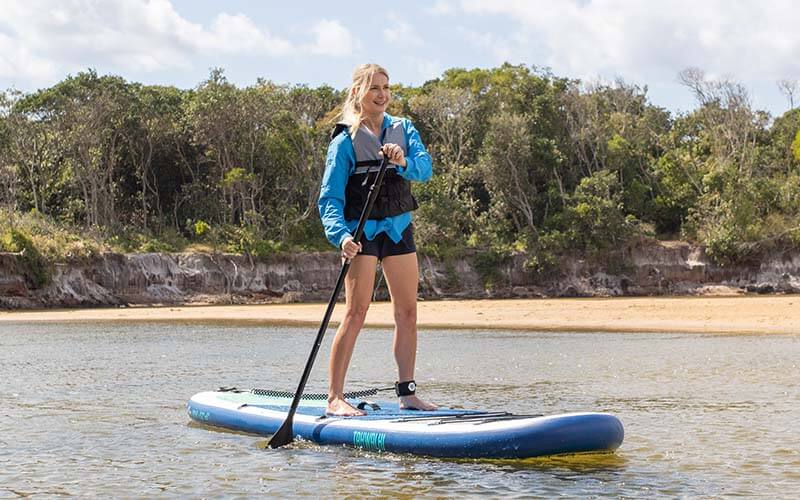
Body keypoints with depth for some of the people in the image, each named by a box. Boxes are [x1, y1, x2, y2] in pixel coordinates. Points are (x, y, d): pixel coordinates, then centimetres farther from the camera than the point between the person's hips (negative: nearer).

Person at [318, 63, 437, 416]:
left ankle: (407, 393, 16)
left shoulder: (403, 130, 7)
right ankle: (335, 397, -9)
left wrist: (404, 162, -31)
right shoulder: (345, 141, -6)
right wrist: (341, 236, -27)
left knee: (408, 312, 7)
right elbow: (329, 198, -11)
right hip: (362, 231, -5)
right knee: (356, 313, -12)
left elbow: (425, 168, -9)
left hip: (399, 229, 5)